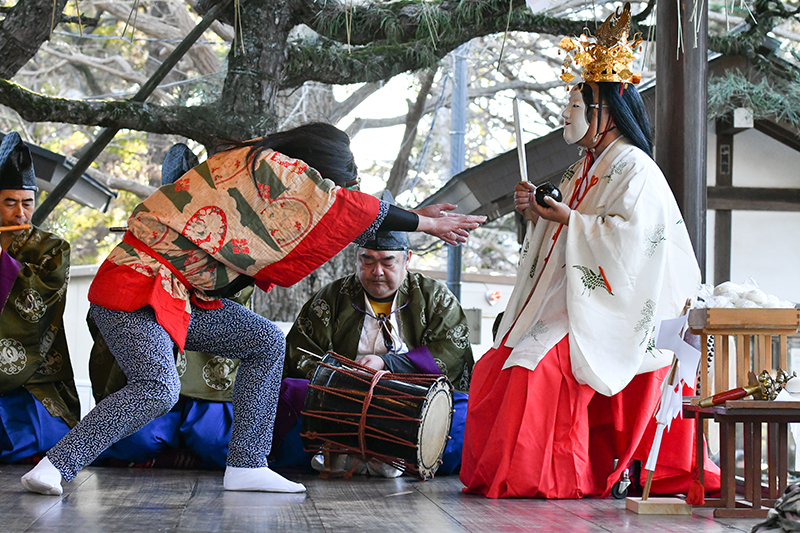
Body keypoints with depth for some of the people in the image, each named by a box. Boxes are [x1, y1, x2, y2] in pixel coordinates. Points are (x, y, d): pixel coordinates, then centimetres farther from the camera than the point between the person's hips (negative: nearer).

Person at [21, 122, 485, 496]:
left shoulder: (258, 168, 14)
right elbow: (349, 209, -11)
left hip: (180, 295, 10)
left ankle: (247, 466, 8)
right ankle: (56, 466, -22)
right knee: (159, 388, -28)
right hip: (136, 286, -10)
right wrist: (427, 223, 0)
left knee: (267, 342, 9)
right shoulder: (271, 167, -14)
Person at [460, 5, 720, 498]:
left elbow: (629, 239, -20)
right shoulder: (584, 170, 21)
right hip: (562, 306, 9)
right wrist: (536, 213, 7)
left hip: (602, 311, -9)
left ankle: (560, 474, -20)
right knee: (496, 366, -4)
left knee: (540, 367, -27)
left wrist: (570, 219, -17)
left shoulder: (634, 168, -7)